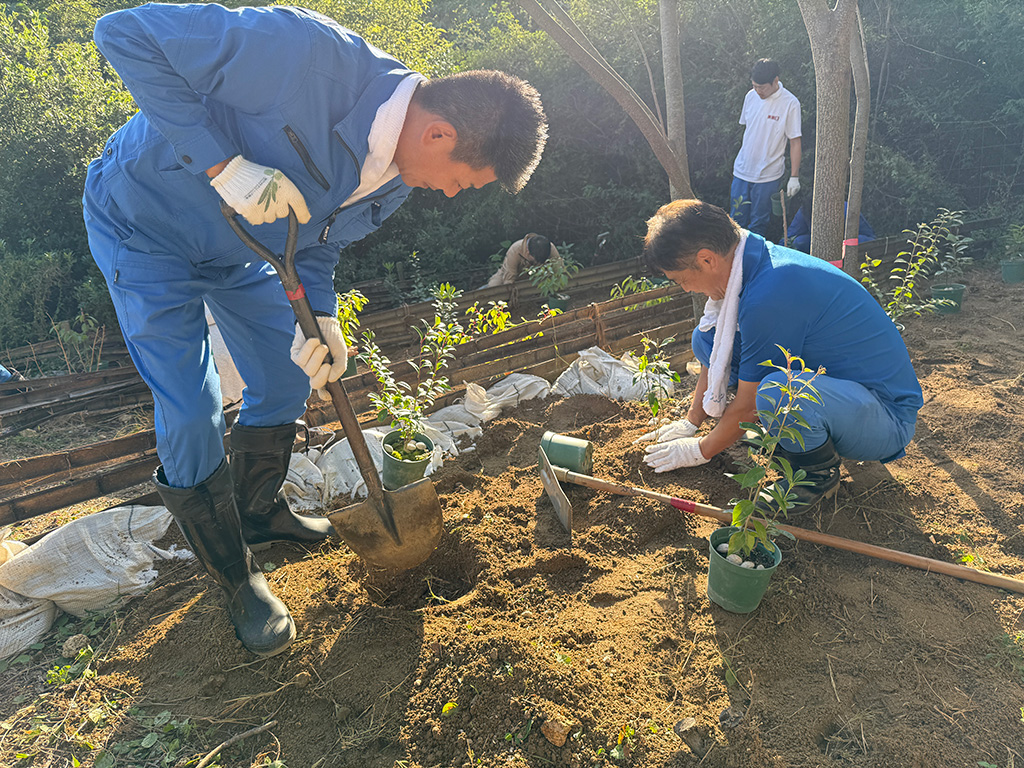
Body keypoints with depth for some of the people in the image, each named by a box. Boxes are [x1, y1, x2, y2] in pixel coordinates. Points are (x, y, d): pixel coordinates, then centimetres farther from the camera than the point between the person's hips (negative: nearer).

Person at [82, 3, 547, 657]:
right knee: (191, 415, -9)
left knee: (287, 378, 12)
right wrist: (224, 163, -38)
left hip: (239, 247, 7)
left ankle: (259, 510, 38)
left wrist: (321, 317, -18)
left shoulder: (397, 179, -13)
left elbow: (318, 243, 0)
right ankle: (236, 577, 13)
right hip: (144, 225, -6)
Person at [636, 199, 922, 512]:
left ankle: (819, 474, -7)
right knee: (707, 338, 1)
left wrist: (699, 450, -3)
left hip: (887, 420, -8)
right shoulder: (756, 261, -2)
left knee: (776, 392, -40)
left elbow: (748, 406, -20)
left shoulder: (769, 296, -31)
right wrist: (690, 423, 16)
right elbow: (717, 357, 10)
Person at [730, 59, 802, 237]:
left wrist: (794, 177, -11)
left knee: (758, 225, 4)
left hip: (768, 176, -4)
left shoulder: (790, 103, -11)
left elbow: (795, 142, -9)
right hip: (742, 171, 4)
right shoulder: (751, 96, 3)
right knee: (737, 220, 10)